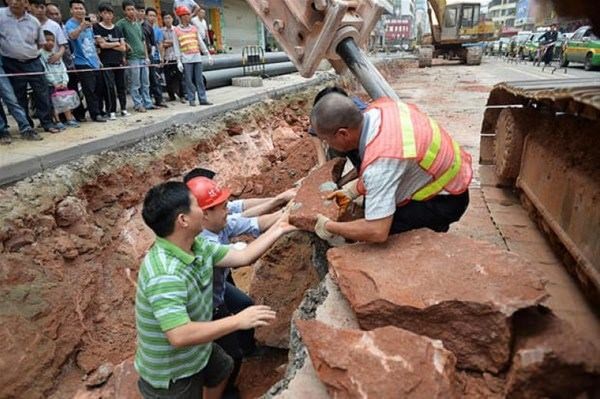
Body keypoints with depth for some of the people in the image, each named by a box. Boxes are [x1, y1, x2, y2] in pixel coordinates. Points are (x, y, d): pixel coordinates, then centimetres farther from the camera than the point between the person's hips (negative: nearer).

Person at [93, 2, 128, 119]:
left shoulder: (117, 29, 13)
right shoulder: (97, 28, 2)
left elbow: (123, 48, 5)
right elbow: (102, 44, -8)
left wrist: (109, 45, -4)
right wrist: (116, 44, 2)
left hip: (119, 61, 4)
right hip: (106, 62, -4)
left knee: (121, 86, 6)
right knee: (109, 86, -9)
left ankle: (123, 109, 16)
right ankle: (111, 111, -3)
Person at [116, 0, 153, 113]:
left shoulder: (138, 24, 17)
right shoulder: (121, 23, -2)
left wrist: (147, 57, 14)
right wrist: (125, 44, -14)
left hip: (143, 57, 6)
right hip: (132, 58, -6)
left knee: (145, 83, 9)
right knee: (135, 84, -3)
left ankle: (147, 103, 15)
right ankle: (138, 105, 3)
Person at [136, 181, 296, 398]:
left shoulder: (197, 245, -10)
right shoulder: (165, 274, -38)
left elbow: (242, 256, -3)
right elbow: (179, 336, -43)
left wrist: (277, 231, -1)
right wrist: (238, 321, -38)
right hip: (170, 375, -8)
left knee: (223, 368, 31)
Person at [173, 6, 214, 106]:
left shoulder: (194, 28, 13)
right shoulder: (177, 30, 2)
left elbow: (201, 42, 14)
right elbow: (176, 46, 0)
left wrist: (208, 55, 8)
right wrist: (179, 61, -7)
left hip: (197, 58, 3)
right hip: (186, 59, -3)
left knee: (199, 79, 3)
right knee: (189, 80, -1)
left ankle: (203, 99, 6)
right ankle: (192, 100, 6)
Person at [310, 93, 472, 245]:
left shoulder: (380, 160, -38)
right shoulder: (381, 106, -13)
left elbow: (377, 232, -37)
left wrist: (329, 227, -21)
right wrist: (352, 190, 4)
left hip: (446, 200, -8)